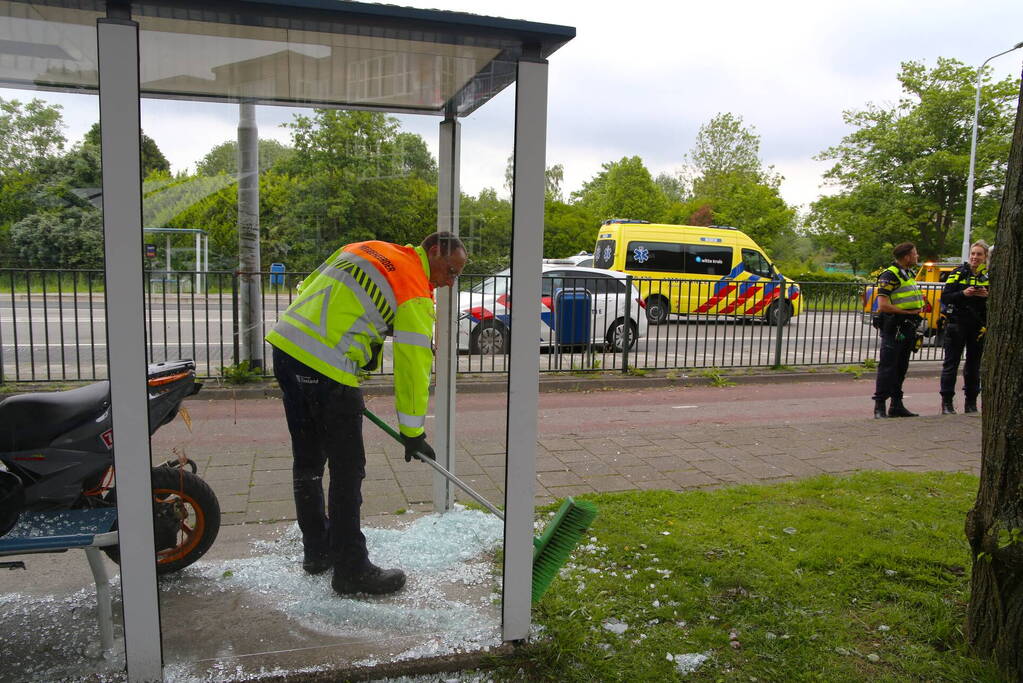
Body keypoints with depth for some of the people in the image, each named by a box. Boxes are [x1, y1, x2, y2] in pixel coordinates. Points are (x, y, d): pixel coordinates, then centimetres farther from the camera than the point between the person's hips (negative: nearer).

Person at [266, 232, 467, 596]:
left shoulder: (366, 249, 18)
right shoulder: (415, 295, -5)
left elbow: (308, 289, 20)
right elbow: (413, 367, -6)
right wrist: (412, 434, 2)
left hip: (286, 343, 9)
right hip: (325, 369, -9)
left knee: (308, 460, 19)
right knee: (347, 470, 2)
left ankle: (317, 550, 36)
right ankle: (351, 572, 13)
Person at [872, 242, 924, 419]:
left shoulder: (908, 273, 17)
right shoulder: (889, 275, -13)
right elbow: (883, 305, -21)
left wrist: (919, 305, 8)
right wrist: (909, 311, -16)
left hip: (907, 329, 9)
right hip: (893, 328, -9)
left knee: (901, 368, 13)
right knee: (887, 367, -8)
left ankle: (897, 406, 20)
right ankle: (879, 406, -4)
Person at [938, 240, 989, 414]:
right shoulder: (958, 273, 2)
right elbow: (945, 297, -4)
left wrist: (987, 296, -12)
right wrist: (963, 293, -19)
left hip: (979, 327, 2)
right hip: (957, 324, -2)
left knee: (974, 364, 8)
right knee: (951, 363, -1)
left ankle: (971, 403, 17)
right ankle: (947, 403, 4)